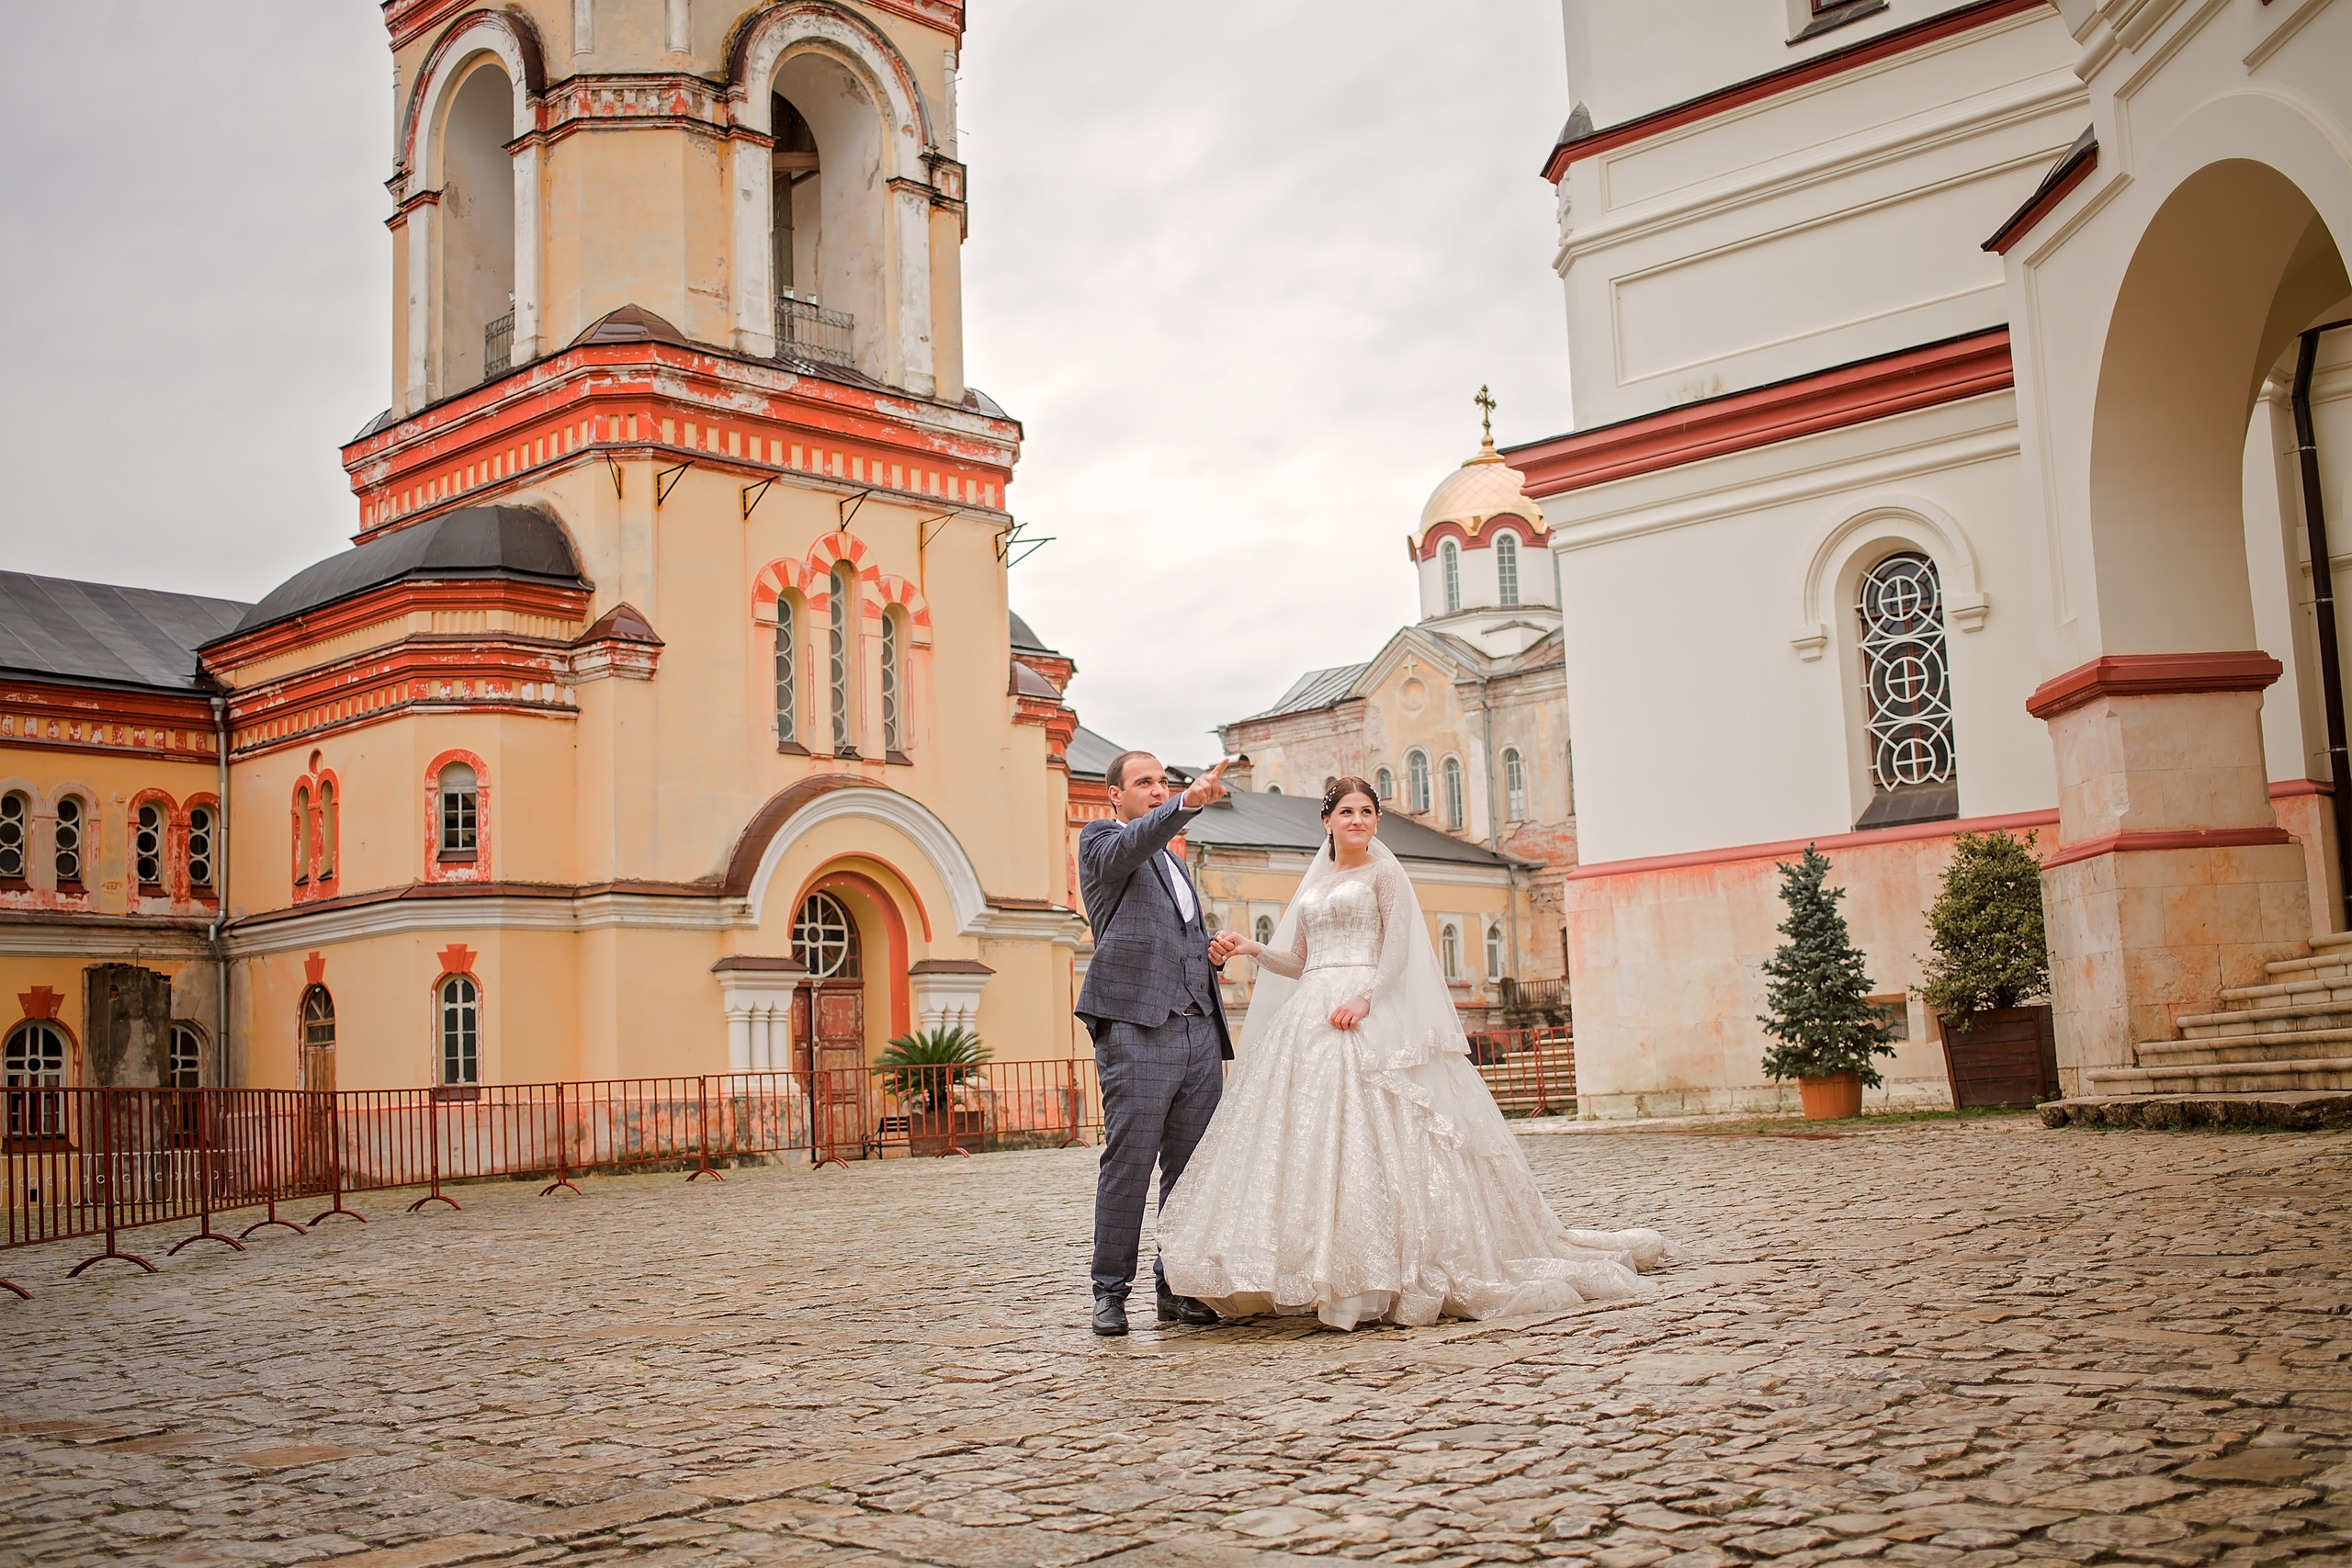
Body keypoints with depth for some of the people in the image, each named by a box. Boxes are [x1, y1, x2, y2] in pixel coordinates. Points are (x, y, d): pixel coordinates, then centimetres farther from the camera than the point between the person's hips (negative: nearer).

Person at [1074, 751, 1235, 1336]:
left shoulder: (1176, 864, 28)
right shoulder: (1102, 841, 5)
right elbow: (1134, 843, -19)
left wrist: (1216, 952, 13)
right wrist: (1189, 803, -35)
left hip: (1198, 1029, 7)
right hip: (1136, 1028, -7)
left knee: (1191, 1166, 5)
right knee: (1128, 1163, -6)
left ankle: (1178, 1288, 11)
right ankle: (1110, 1292, 2)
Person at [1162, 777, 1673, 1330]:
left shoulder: (1383, 872, 5)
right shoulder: (1313, 885, 22)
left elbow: (1398, 947, -5)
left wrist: (1365, 998, -20)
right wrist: (1251, 949, 5)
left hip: (1368, 1016, -6)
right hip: (1309, 1015, 6)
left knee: (1367, 1134, -14)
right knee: (1304, 1138, -3)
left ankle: (1381, 1274, -11)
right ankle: (1318, 1274, -2)